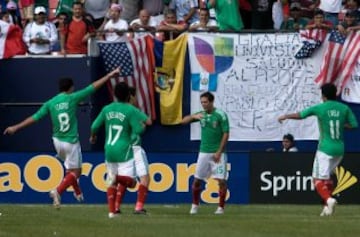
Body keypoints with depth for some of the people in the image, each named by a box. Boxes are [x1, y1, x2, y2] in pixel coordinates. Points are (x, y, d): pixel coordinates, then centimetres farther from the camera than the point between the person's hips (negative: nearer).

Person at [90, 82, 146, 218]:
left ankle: (111, 211, 10)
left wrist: (93, 136, 29)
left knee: (111, 181, 15)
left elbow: (95, 126, 8)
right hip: (124, 151, -5)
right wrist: (143, 127, 10)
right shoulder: (131, 110, -8)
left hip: (109, 150, 5)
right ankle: (119, 176, -34)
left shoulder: (107, 109, 6)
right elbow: (138, 130, -13)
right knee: (130, 181, -5)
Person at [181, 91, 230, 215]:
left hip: (217, 153, -4)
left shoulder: (221, 115, -8)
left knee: (221, 180, -8)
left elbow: (226, 134, -9)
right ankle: (195, 205, 17)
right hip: (204, 152, 4)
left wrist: (219, 152, -14)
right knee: (197, 180, 4)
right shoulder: (201, 114, 7)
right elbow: (183, 121, 5)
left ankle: (221, 207, 2)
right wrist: (193, 116, -16)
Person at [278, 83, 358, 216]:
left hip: (325, 149, -5)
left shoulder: (319, 108, -8)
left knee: (319, 179, -4)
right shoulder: (344, 108, 2)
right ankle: (328, 206, 13)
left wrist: (285, 117, 14)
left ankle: (328, 199, -30)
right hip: (340, 149, 5)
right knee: (327, 176, 21)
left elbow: (300, 115, -3)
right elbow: (354, 125, 2)